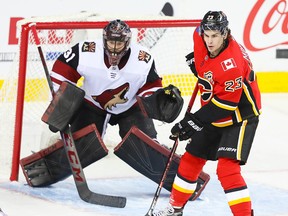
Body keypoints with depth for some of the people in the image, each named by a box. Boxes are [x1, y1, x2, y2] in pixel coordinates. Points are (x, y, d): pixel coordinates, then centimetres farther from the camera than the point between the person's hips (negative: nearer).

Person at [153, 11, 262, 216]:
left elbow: (225, 103, -31)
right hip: (214, 115, 9)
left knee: (227, 168, -22)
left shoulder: (232, 63, -33)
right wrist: (196, 59, 11)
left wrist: (196, 121, -30)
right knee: (191, 160, 17)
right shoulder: (201, 39, -10)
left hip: (240, 116, -9)